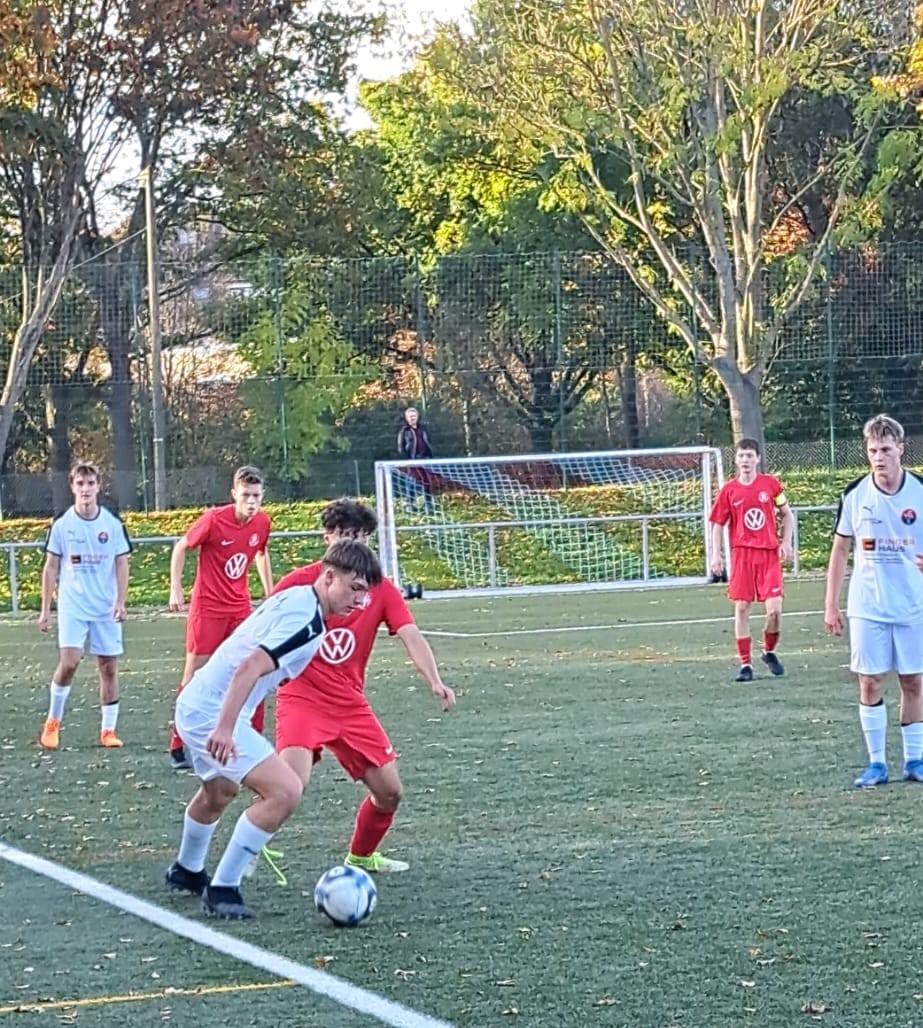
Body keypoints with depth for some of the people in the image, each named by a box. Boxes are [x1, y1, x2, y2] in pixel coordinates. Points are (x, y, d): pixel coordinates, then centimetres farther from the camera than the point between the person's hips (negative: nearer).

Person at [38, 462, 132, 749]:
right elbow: (51, 568, 4)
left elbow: (122, 564, 4)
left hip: (106, 608, 1)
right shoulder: (61, 524, -1)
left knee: (108, 667, 2)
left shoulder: (113, 524, 0)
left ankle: (109, 730, 12)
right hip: (72, 606, -1)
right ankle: (53, 721, 5)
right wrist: (45, 609, 2)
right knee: (69, 662, -15)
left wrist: (121, 602, -8)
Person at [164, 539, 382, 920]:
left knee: (218, 792, 34)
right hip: (216, 714, -11)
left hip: (197, 703, 11)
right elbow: (250, 668, -31)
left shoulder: (295, 599, 9)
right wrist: (225, 728, -37)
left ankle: (186, 871, 57)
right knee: (285, 791, -18)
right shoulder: (306, 618, -20)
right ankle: (222, 889, -10)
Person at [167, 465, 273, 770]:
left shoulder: (262, 522, -3)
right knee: (195, 675, -2)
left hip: (241, 607, 5)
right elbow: (181, 548, -4)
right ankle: (177, 747, 6)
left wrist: (269, 592, 17)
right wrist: (176, 590, -9)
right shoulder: (214, 520, -17)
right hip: (208, 606, -5)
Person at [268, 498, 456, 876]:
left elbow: (411, 637, -11)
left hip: (351, 704, 5)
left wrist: (435, 682, -27)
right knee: (292, 780, -28)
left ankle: (361, 855, 30)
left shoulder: (380, 589, 1)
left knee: (389, 791, 3)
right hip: (302, 698, -4)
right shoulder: (300, 583, -7)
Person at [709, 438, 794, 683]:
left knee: (774, 609, -9)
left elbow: (787, 514, 11)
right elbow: (718, 524, 7)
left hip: (769, 554, 0)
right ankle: (745, 664, 8)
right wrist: (716, 554, -2)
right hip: (742, 554, 0)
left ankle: (769, 652, 19)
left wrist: (786, 542, 0)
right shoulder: (729, 490, 1)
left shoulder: (770, 484, 2)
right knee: (741, 608, 0)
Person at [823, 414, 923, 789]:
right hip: (867, 607, 0)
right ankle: (876, 762, 8)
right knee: (870, 682, 0)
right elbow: (840, 549, 5)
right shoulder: (854, 495, -3)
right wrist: (830, 604, 3)